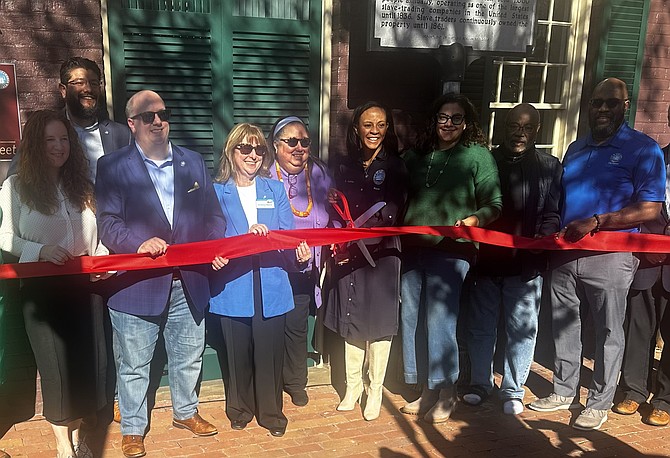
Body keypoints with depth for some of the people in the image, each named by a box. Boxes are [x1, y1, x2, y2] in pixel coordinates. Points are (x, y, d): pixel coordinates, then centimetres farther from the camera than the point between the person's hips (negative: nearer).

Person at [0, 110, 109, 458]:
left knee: (81, 360, 9)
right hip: (40, 287, -3)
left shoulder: (80, 185, 7)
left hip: (79, 285, 3)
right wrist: (40, 250, -19)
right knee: (55, 364, 3)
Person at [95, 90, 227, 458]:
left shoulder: (193, 162, 9)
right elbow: (108, 223, -9)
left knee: (188, 358, 20)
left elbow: (212, 215, 10)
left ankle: (186, 412, 44)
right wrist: (139, 243, -26)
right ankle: (132, 428, 33)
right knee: (134, 366, 11)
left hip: (188, 283, 4)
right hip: (136, 285, -3)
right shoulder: (112, 166, -2)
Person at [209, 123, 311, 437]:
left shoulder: (275, 190, 9)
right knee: (238, 354, 11)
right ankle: (239, 410, 33)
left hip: (271, 289, 1)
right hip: (233, 289, -1)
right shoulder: (217, 192, 3)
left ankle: (271, 413, 28)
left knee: (270, 353, 7)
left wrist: (300, 253, -19)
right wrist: (246, 236, -24)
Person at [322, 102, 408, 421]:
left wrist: (358, 237, -17)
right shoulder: (345, 166, 9)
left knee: (379, 323, 4)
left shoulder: (395, 167, -2)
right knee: (352, 323, 10)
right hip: (349, 254, 3)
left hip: (382, 255, -3)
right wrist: (338, 245, -4)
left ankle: (375, 391, 19)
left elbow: (391, 215, -8)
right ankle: (352, 387, 26)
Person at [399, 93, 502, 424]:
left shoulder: (477, 155, 1)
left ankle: (446, 393, 14)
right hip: (413, 247, 5)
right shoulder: (416, 156, 15)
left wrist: (471, 220, -19)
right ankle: (427, 391, 23)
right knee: (412, 319, 7)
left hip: (450, 250, -5)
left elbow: (494, 205, -1)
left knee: (440, 319, -6)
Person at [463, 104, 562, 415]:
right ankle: (480, 383, 28)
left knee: (521, 328, 7)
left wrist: (543, 240, -17)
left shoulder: (549, 167, 4)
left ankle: (513, 390, 23)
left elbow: (551, 214, 1)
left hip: (526, 264, -1)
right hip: (485, 260, 2)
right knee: (480, 325, 11)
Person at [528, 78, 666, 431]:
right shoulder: (575, 149, 14)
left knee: (608, 332, 7)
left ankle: (599, 403, 22)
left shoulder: (643, 149, -4)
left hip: (609, 257, -5)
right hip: (565, 253, 6)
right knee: (563, 325, 12)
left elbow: (649, 209, -11)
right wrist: (552, 231, 4)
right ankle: (564, 391, 29)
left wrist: (596, 222, -19)